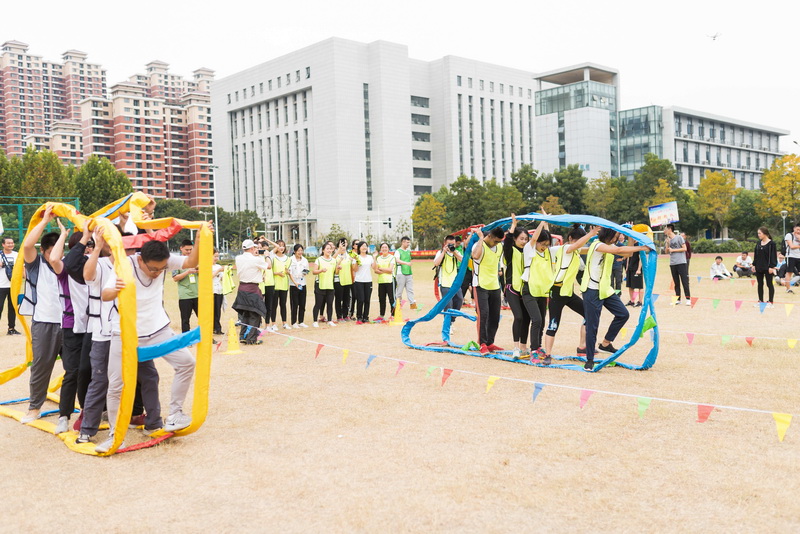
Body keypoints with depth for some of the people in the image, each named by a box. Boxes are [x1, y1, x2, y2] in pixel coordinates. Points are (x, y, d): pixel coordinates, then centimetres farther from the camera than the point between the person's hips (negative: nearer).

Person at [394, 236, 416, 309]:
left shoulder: (408, 251, 17)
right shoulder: (398, 251, -4)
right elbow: (397, 260, -22)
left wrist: (411, 274, 22)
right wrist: (406, 263, -36)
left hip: (408, 273, 6)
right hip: (401, 273, -6)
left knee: (410, 289, 0)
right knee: (400, 290, -2)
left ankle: (413, 303, -5)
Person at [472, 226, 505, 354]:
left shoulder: (500, 246, 8)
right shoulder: (479, 245, -13)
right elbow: (475, 256, -36)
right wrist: (481, 238, -27)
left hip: (495, 286, 7)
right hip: (481, 286, -7)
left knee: (495, 316, 8)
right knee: (483, 314, -11)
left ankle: (490, 343, 18)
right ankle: (482, 344, -3)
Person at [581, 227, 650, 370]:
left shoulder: (609, 246, 12)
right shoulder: (597, 245, -17)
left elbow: (628, 253, 10)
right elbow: (619, 250, -29)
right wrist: (642, 248, -27)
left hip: (605, 289, 9)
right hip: (592, 290, -9)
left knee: (623, 314, 5)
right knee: (592, 325, -3)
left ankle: (605, 344, 18)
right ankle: (589, 360, 7)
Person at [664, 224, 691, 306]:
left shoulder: (679, 238, -3)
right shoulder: (668, 239, 14)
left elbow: (684, 248, -8)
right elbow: (666, 251, 12)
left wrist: (673, 250, -9)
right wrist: (667, 243, -3)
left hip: (681, 263, -6)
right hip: (672, 264, 6)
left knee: (684, 281, -6)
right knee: (676, 282, 8)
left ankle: (688, 299, -4)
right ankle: (678, 299, 13)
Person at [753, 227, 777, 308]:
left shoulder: (771, 243, -9)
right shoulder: (758, 243, 9)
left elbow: (773, 256, -11)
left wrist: (772, 267, -15)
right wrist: (754, 265, 9)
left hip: (768, 268, -6)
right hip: (759, 268, 6)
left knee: (769, 284, 1)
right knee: (760, 284, 11)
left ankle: (771, 302, 7)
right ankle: (760, 301, 19)